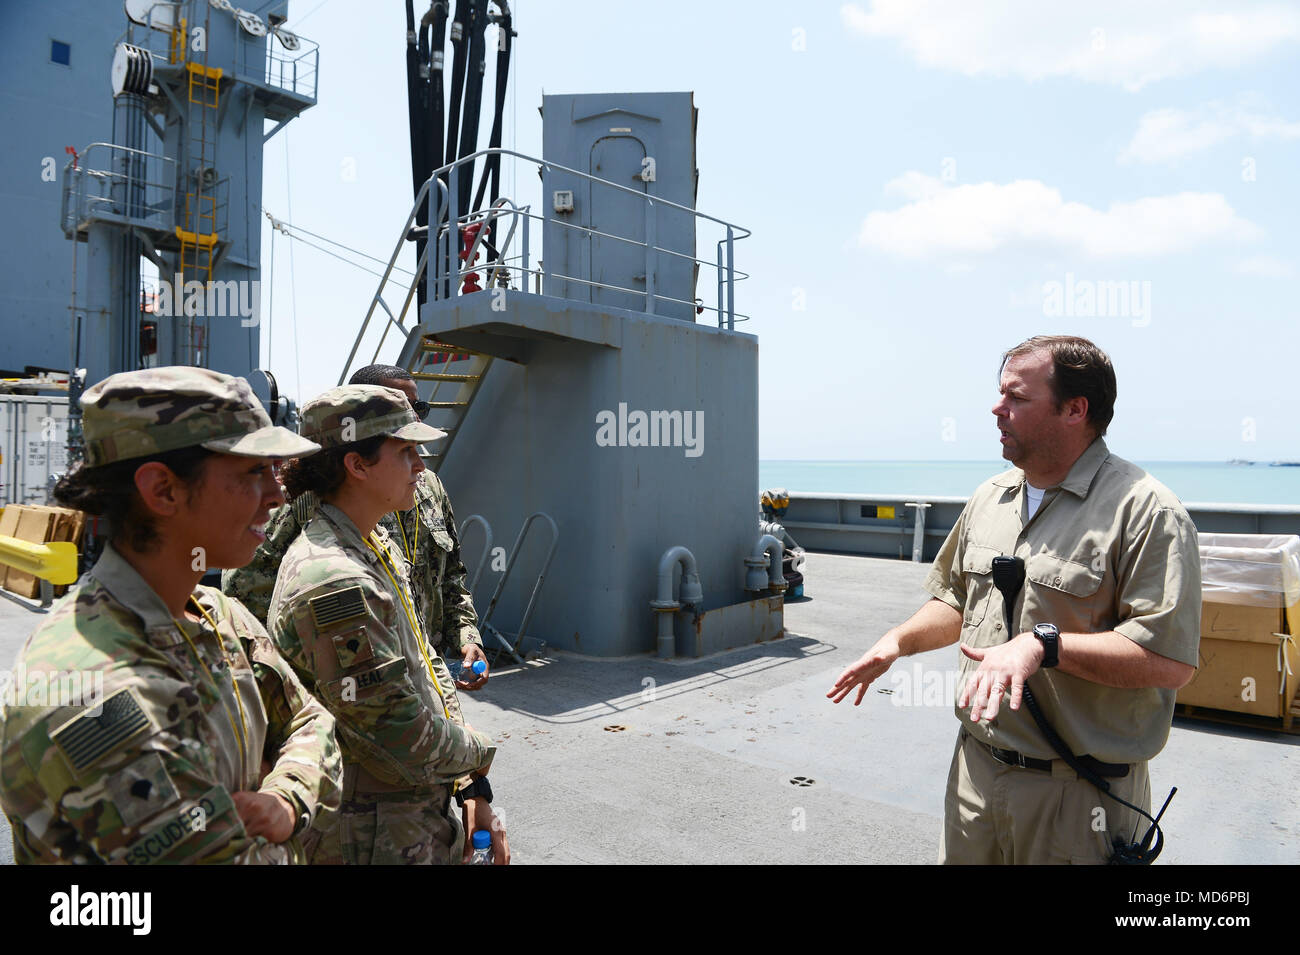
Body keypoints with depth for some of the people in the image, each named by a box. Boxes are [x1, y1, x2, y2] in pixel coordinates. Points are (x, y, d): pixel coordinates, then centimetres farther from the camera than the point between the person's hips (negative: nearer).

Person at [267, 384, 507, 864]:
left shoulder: (381, 549, 5)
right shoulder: (333, 583, -27)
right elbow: (406, 738, -26)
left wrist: (474, 791, 3)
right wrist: (479, 752, -6)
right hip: (375, 841, -8)